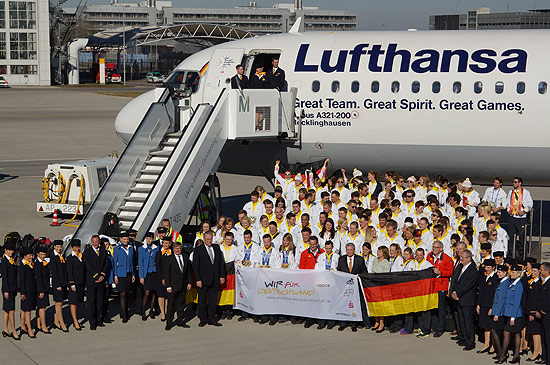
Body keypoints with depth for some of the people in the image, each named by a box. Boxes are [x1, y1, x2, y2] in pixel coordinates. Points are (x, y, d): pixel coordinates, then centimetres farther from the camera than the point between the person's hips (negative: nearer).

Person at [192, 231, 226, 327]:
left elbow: (221, 262, 13)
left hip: (215, 279, 3)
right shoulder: (198, 250, -3)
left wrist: (222, 276, 6)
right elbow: (195, 266, -6)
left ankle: (211, 319, 14)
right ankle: (203, 319, 13)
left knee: (213, 300, 6)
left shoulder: (217, 248, 10)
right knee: (202, 300, 3)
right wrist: (198, 279, -12)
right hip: (203, 279, -3)